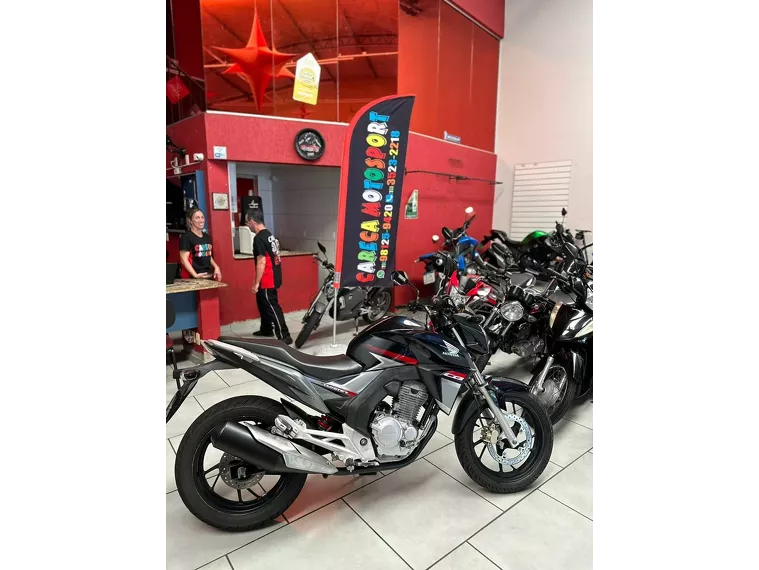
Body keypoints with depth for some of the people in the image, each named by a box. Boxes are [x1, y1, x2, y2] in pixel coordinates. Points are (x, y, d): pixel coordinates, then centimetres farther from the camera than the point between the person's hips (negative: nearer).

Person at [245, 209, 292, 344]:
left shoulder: (259, 238, -17)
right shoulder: (269, 234, 12)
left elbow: (261, 262, -21)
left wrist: (256, 283, -16)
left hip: (267, 280, -10)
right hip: (274, 276, 10)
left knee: (272, 307, -6)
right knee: (263, 304, 23)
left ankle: (284, 336, -3)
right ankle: (266, 330, 36)